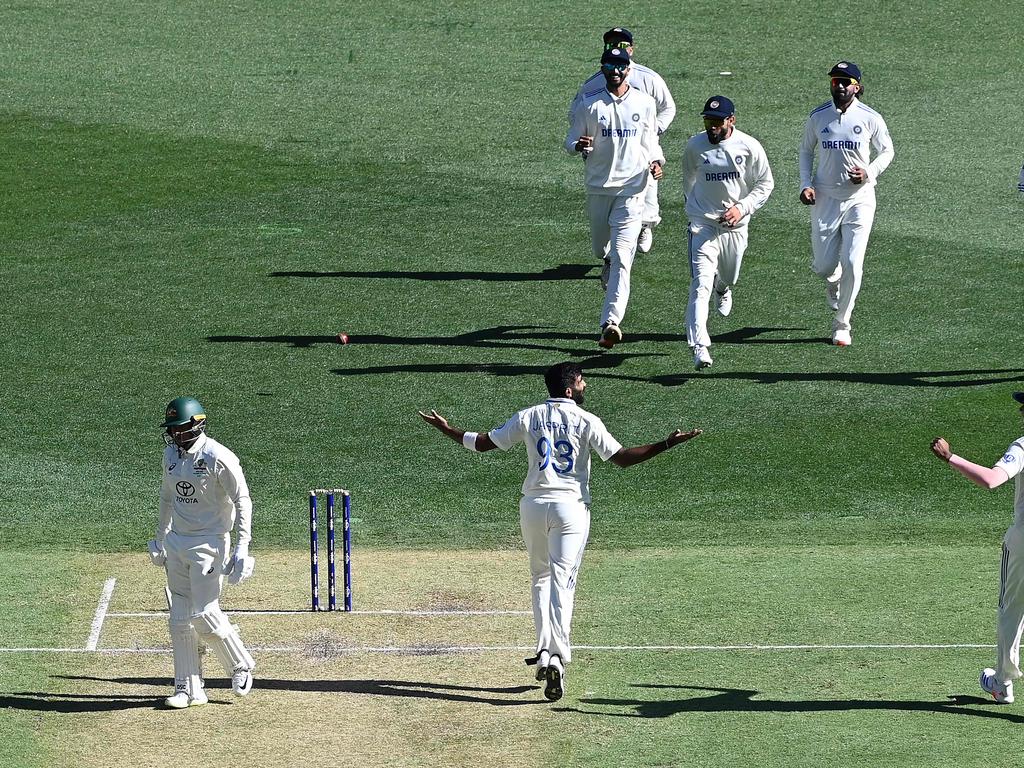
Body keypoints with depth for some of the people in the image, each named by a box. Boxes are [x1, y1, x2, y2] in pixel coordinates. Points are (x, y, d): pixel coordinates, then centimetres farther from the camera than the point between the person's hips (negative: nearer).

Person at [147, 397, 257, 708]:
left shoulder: (219, 458, -15)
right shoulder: (171, 454, 8)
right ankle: (189, 689, 10)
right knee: (180, 619, 5)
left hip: (209, 543, -7)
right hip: (176, 542, 7)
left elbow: (242, 501, -13)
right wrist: (159, 539, 25)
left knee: (204, 615, -11)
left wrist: (242, 548, -18)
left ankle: (241, 665, 14)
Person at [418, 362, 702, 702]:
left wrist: (446, 429, 17)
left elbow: (483, 443, 4)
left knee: (541, 577, 19)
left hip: (533, 505, 3)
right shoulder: (586, 421, -6)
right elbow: (622, 458, -12)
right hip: (571, 507, -3)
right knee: (562, 583, -4)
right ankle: (557, 657, -17)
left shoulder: (529, 417, 3)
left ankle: (544, 651, 8)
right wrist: (667, 444, -11)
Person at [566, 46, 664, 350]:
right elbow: (571, 141, 1)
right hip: (598, 186, 2)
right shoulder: (590, 104, 1)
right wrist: (580, 145, -22)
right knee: (600, 245, 17)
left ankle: (611, 321, -23)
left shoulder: (644, 103, 4)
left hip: (632, 188, -2)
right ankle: (609, 264, 57)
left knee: (622, 255, -14)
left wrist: (656, 162, -4)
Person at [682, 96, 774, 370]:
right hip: (703, 224, -2)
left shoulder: (749, 147, -10)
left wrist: (742, 208, -14)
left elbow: (765, 184, -1)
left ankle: (722, 288, 62)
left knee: (729, 276, 22)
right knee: (701, 284, -16)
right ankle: (699, 347, -23)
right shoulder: (694, 146, -6)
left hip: (736, 225, 2)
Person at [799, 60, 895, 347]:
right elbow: (806, 151, 14)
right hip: (826, 199, 2)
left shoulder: (870, 118, -5)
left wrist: (869, 172, -11)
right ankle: (833, 281, 41)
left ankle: (841, 324, 8)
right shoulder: (818, 117, 0)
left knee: (852, 264, -8)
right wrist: (805, 184, 0)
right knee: (823, 266, 2)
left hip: (859, 199, -2)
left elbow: (887, 151, 8)